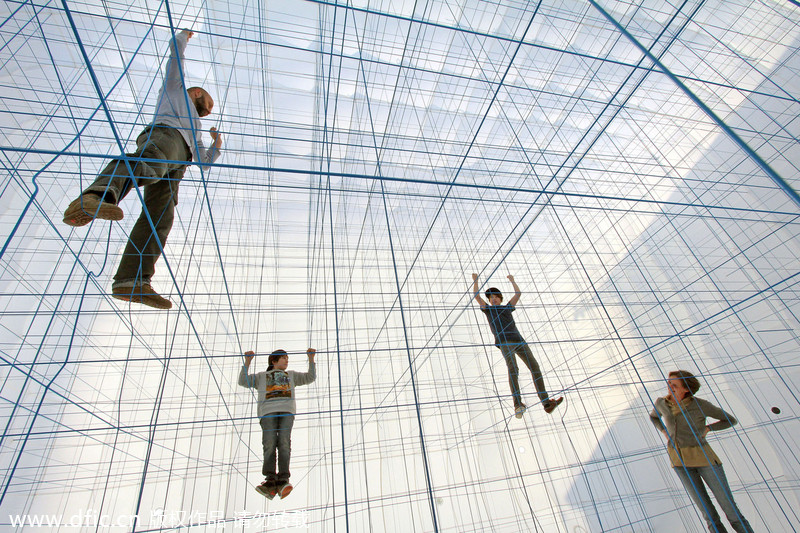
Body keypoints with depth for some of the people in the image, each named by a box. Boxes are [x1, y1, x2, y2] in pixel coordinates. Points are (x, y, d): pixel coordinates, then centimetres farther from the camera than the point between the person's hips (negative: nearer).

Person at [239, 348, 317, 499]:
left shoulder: (291, 375, 36)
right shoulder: (261, 376, 33)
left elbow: (310, 377, 27)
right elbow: (243, 381, 19)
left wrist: (311, 359, 17)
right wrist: (247, 362, 9)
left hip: (287, 410, 0)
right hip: (268, 411, 0)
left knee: (284, 442, -21)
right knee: (269, 443, -22)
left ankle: (283, 481, -30)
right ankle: (270, 482, -27)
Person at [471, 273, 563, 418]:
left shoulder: (507, 307, 33)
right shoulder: (488, 309, 24)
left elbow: (518, 293, 35)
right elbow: (476, 295, 16)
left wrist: (512, 280, 45)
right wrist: (475, 280, 21)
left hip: (519, 340, 5)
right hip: (504, 341, -5)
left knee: (534, 367, -10)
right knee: (513, 368, -27)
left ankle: (546, 402, -12)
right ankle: (518, 404, -38)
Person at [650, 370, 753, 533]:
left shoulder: (700, 405, -13)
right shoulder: (661, 403, -3)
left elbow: (731, 420, 2)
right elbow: (653, 417, 19)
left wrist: (706, 429, -10)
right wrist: (664, 431, 3)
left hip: (703, 456, -3)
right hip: (679, 459, 3)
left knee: (729, 506, 5)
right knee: (705, 508, 9)